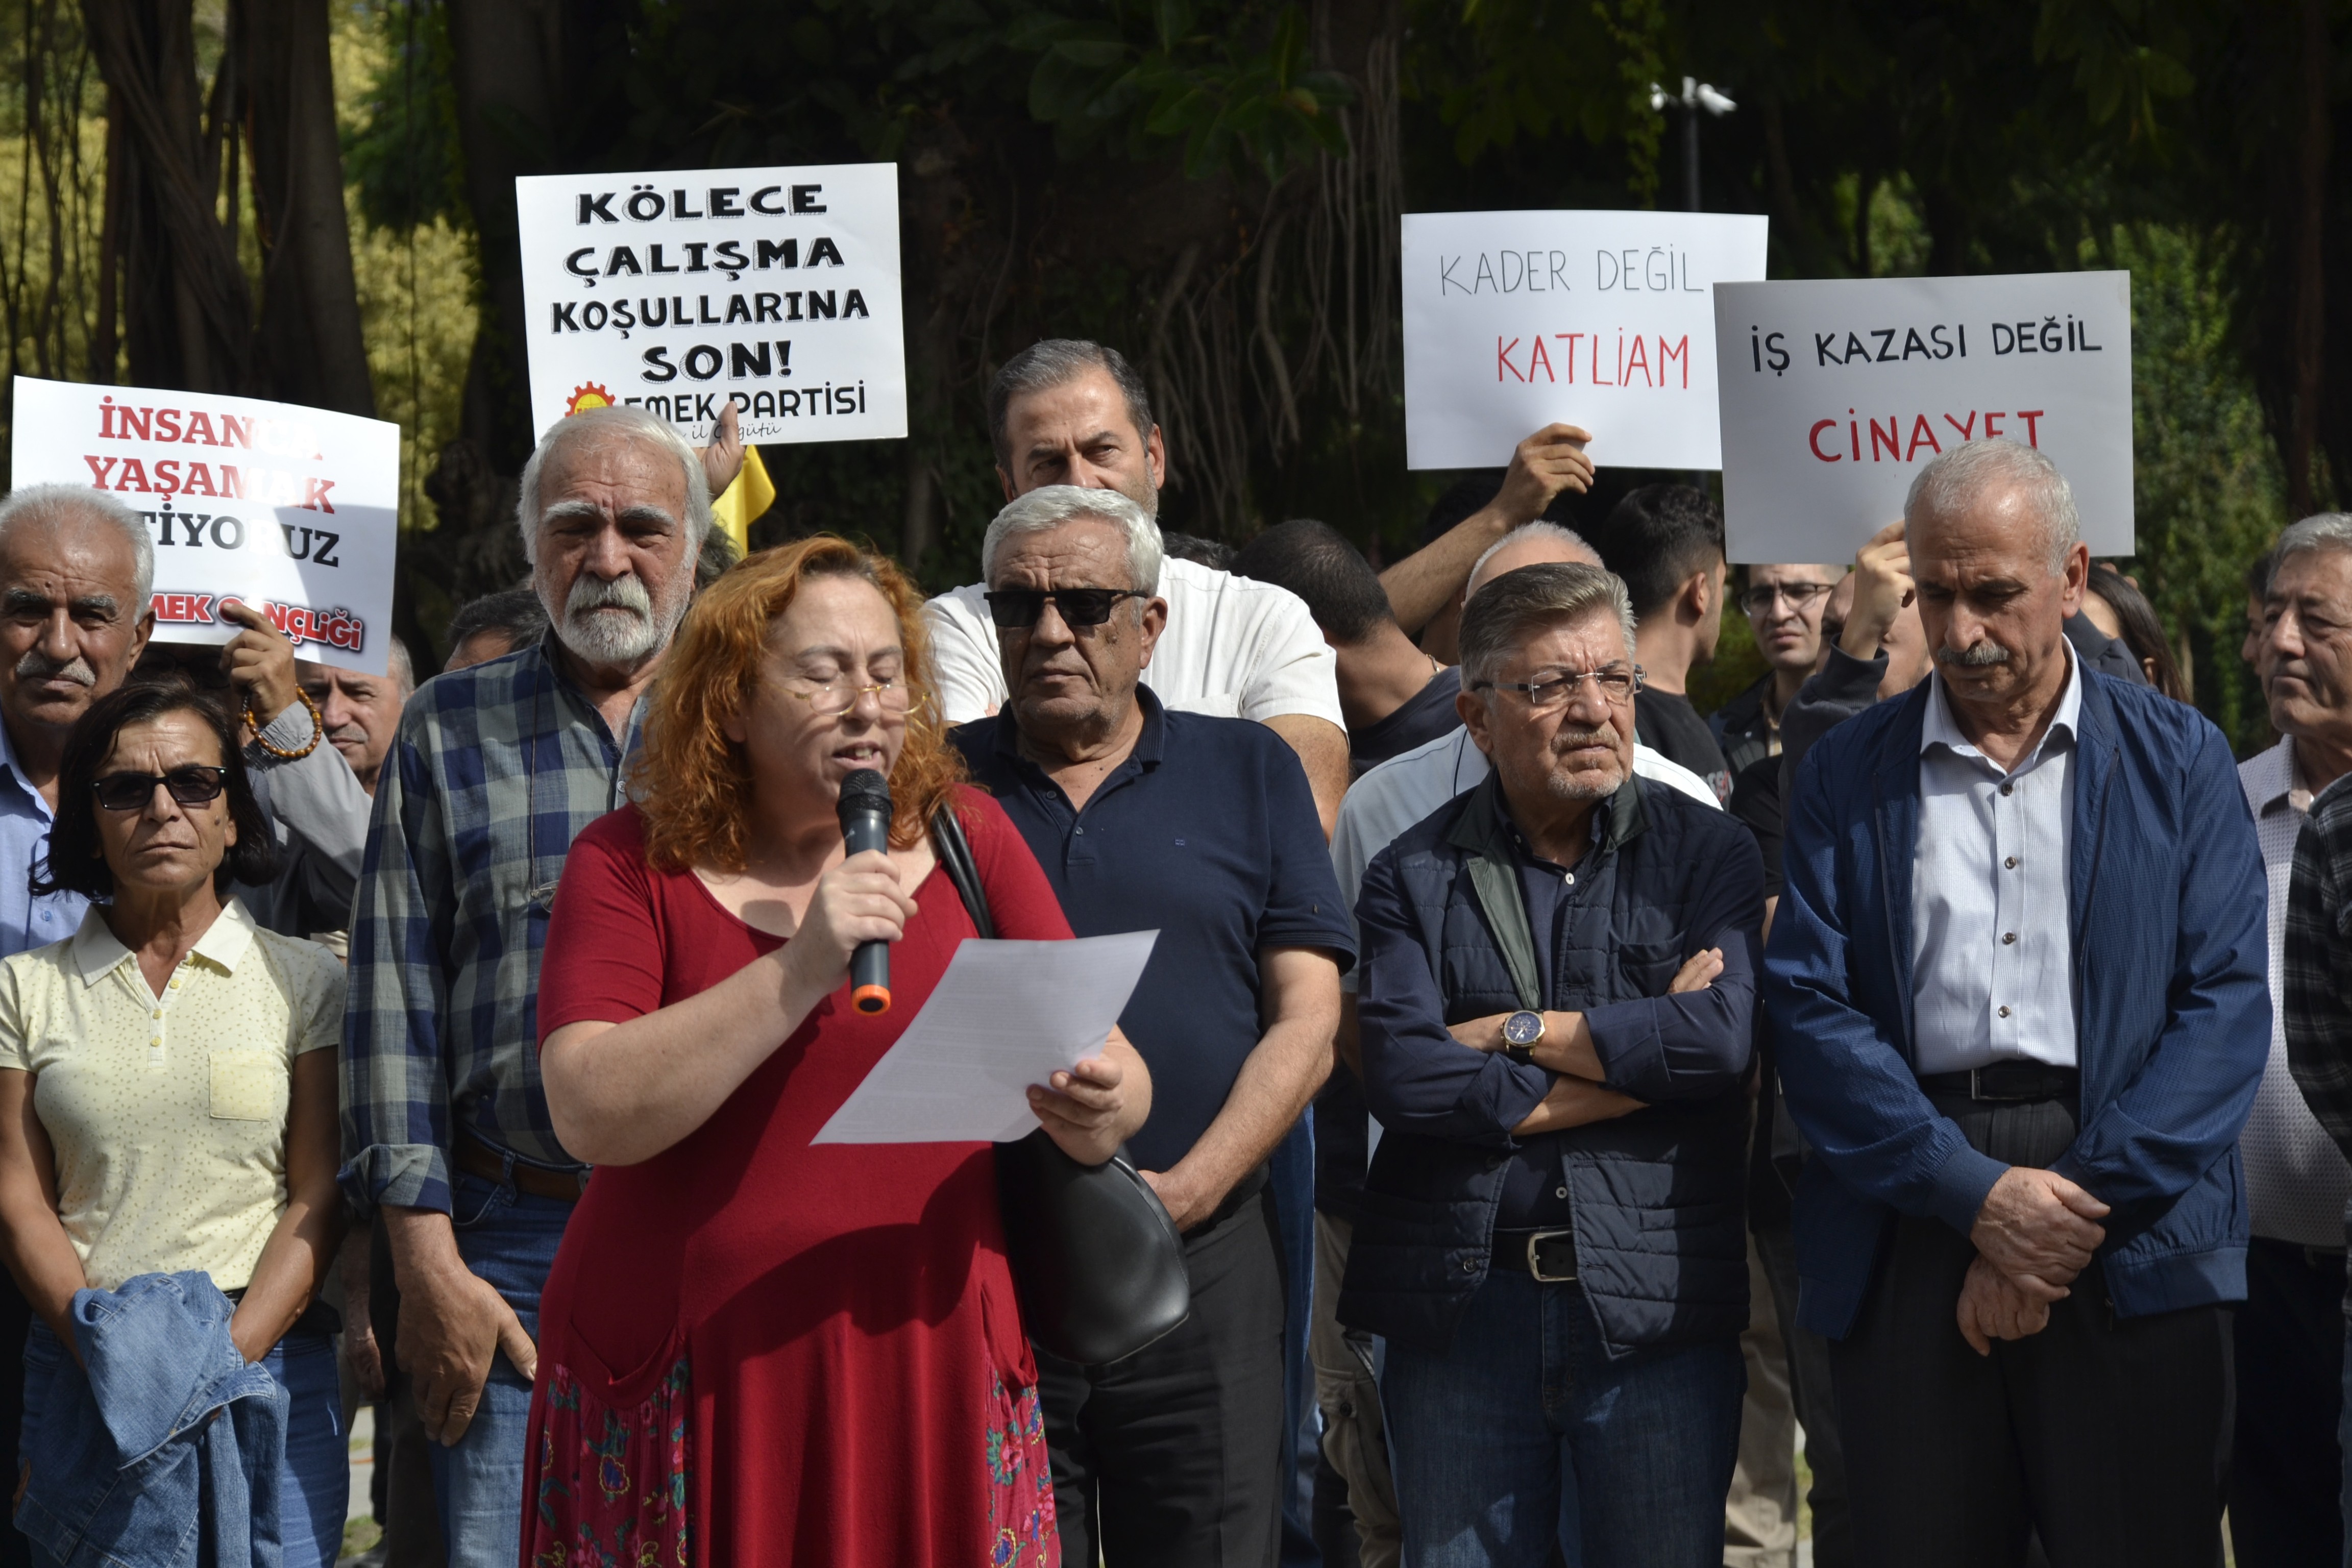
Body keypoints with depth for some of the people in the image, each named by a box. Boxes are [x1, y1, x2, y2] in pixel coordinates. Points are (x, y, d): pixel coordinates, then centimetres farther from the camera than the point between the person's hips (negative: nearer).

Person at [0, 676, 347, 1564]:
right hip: (83, 1380, 1)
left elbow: (318, 1200, 1)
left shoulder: (304, 981, 6)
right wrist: (111, 1363, -11)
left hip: (267, 1363, -1)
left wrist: (223, 1362, -12)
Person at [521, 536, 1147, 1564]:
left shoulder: (968, 837, 7)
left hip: (933, 1373, 2)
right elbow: (591, 1114, -15)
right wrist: (802, 973, -22)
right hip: (690, 1390, -2)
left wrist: (1096, 1110, -18)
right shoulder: (634, 863, 0)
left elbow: (1110, 1074, 6)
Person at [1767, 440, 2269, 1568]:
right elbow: (1809, 1008, 1)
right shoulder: (1844, 776, 10)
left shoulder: (2178, 759, 8)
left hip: (2137, 1250, -1)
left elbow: (2227, 1000, -1)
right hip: (1907, 1239, 1)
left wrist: (2081, 1201, -11)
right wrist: (1978, 1196, -11)